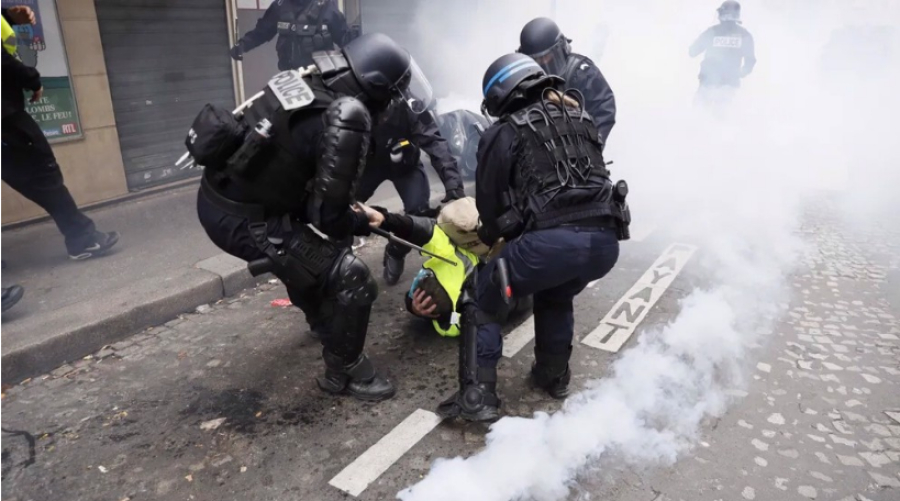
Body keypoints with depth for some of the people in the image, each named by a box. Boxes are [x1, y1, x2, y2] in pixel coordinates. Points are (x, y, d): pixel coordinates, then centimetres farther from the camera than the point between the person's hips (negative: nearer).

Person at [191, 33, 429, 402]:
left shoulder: (309, 79, 4)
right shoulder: (347, 121, -21)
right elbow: (328, 214, -20)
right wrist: (363, 223, 1)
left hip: (217, 195, 9)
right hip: (242, 219, -9)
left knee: (306, 247, 33)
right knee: (351, 280, -5)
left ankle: (323, 319, 58)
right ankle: (344, 372, 16)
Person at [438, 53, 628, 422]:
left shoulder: (502, 134, 10)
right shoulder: (582, 120, 26)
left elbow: (489, 203, 14)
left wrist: (491, 235, 37)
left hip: (553, 240, -6)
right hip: (605, 240, 6)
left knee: (479, 298, 15)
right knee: (555, 294, 36)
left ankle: (477, 397, 10)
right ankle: (553, 376, 43)